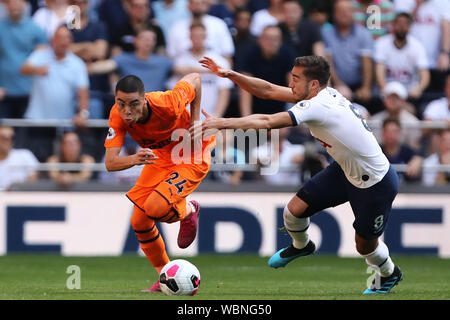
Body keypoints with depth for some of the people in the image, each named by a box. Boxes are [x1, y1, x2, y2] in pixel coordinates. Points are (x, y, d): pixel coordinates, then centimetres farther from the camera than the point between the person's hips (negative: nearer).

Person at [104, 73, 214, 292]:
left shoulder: (168, 104, -35)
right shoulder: (117, 116, -23)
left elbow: (194, 79, -14)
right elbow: (110, 163, -29)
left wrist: (195, 122, -16)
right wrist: (134, 159, -50)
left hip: (193, 157, -6)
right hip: (161, 157, 6)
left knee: (155, 208, -27)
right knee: (139, 221, -2)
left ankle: (189, 211, 9)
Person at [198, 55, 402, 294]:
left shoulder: (318, 106, -33)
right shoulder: (321, 95, -7)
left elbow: (267, 122, -36)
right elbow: (267, 91, -2)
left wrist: (221, 123, -34)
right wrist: (229, 74, -13)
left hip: (377, 183, -8)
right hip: (345, 170, 8)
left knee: (364, 245, 9)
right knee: (294, 210, 1)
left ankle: (389, 274, 43)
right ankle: (300, 246, 35)